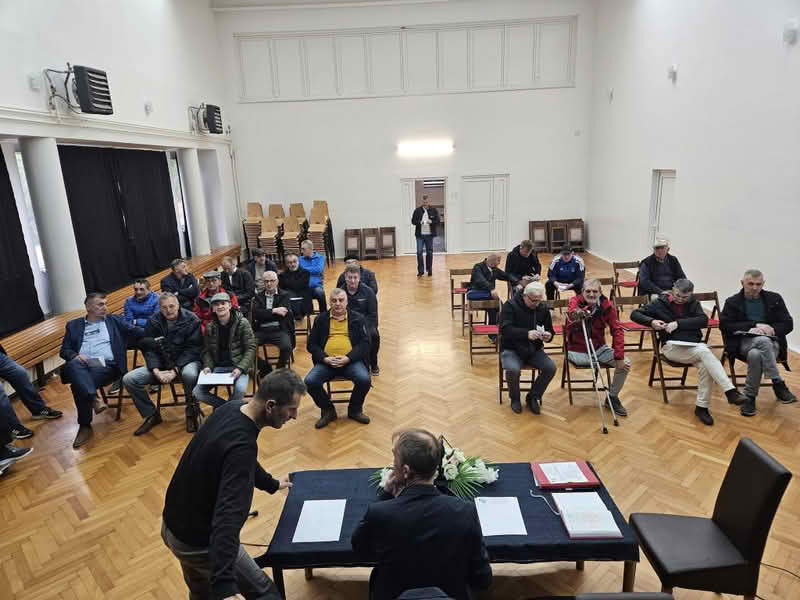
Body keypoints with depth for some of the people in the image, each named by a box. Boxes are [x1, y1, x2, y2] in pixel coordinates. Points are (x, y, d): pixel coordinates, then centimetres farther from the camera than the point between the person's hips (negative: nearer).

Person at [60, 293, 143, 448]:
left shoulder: (115, 320, 19)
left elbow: (137, 332, 8)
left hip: (107, 365, -1)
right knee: (73, 365, -36)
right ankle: (94, 400, -40)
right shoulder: (74, 325, 22)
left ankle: (85, 426, -19)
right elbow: (64, 350, 16)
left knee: (79, 385, -31)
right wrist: (75, 355, -8)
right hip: (82, 364, 2)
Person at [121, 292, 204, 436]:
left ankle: (191, 413, -13)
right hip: (161, 364, 5)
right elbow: (149, 349, -2)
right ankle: (151, 414, 6)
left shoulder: (191, 320, -11)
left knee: (190, 374, -39)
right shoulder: (153, 322, 1)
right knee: (128, 379, -12)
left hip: (186, 361, -4)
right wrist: (156, 371, -19)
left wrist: (175, 371, -23)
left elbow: (193, 349, -13)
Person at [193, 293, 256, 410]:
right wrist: (207, 366, -7)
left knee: (240, 389, -33)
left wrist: (240, 368, -19)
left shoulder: (242, 323, -5)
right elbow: (207, 350, 13)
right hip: (218, 367, 4)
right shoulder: (210, 327, 8)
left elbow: (251, 348, -7)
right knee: (197, 392, -13)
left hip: (239, 366, -4)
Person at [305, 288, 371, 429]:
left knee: (364, 379, -28)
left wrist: (348, 358, -13)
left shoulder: (357, 318, 9)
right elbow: (311, 344, 9)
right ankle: (328, 410, 4)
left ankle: (355, 409, 4)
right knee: (310, 381, -24)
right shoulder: (320, 319, 12)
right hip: (326, 362, 1)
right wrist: (324, 358, -9)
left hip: (351, 361, -1)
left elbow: (365, 343, 2)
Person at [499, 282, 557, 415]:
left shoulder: (543, 308, 3)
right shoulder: (510, 305, -11)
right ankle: (515, 398, 0)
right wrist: (526, 334, -37)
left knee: (551, 367, -20)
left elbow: (550, 330, 10)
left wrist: (548, 336, -16)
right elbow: (505, 330, -23)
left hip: (534, 350, 4)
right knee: (513, 369, -33)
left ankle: (533, 396, 4)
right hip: (511, 349, -4)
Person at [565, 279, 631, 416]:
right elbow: (571, 314, -39)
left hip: (599, 348, 3)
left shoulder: (607, 305, -9)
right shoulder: (575, 301, -15)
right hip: (578, 350, -3)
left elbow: (617, 330, -11)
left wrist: (619, 357, -18)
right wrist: (576, 314, -65)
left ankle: (613, 397, 8)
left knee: (625, 363, -13)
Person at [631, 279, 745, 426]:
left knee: (705, 366, -29)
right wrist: (651, 321, -16)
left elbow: (704, 320, -5)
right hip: (672, 347, -3)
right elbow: (635, 314, 3)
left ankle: (701, 407, -17)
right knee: (705, 352, -30)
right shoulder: (660, 303, 5)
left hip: (694, 345, 3)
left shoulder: (693, 303, 13)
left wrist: (678, 323, -16)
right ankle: (730, 391, -32)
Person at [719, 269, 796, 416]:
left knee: (755, 355, -36)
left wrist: (773, 329, -13)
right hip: (745, 342, -1)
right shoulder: (732, 302, 9)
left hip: (771, 343, 1)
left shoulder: (774, 299, 13)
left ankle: (750, 397, -25)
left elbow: (788, 324, 10)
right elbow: (724, 325, -2)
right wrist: (754, 325, -11)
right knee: (763, 340, -38)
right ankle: (778, 384, -31)